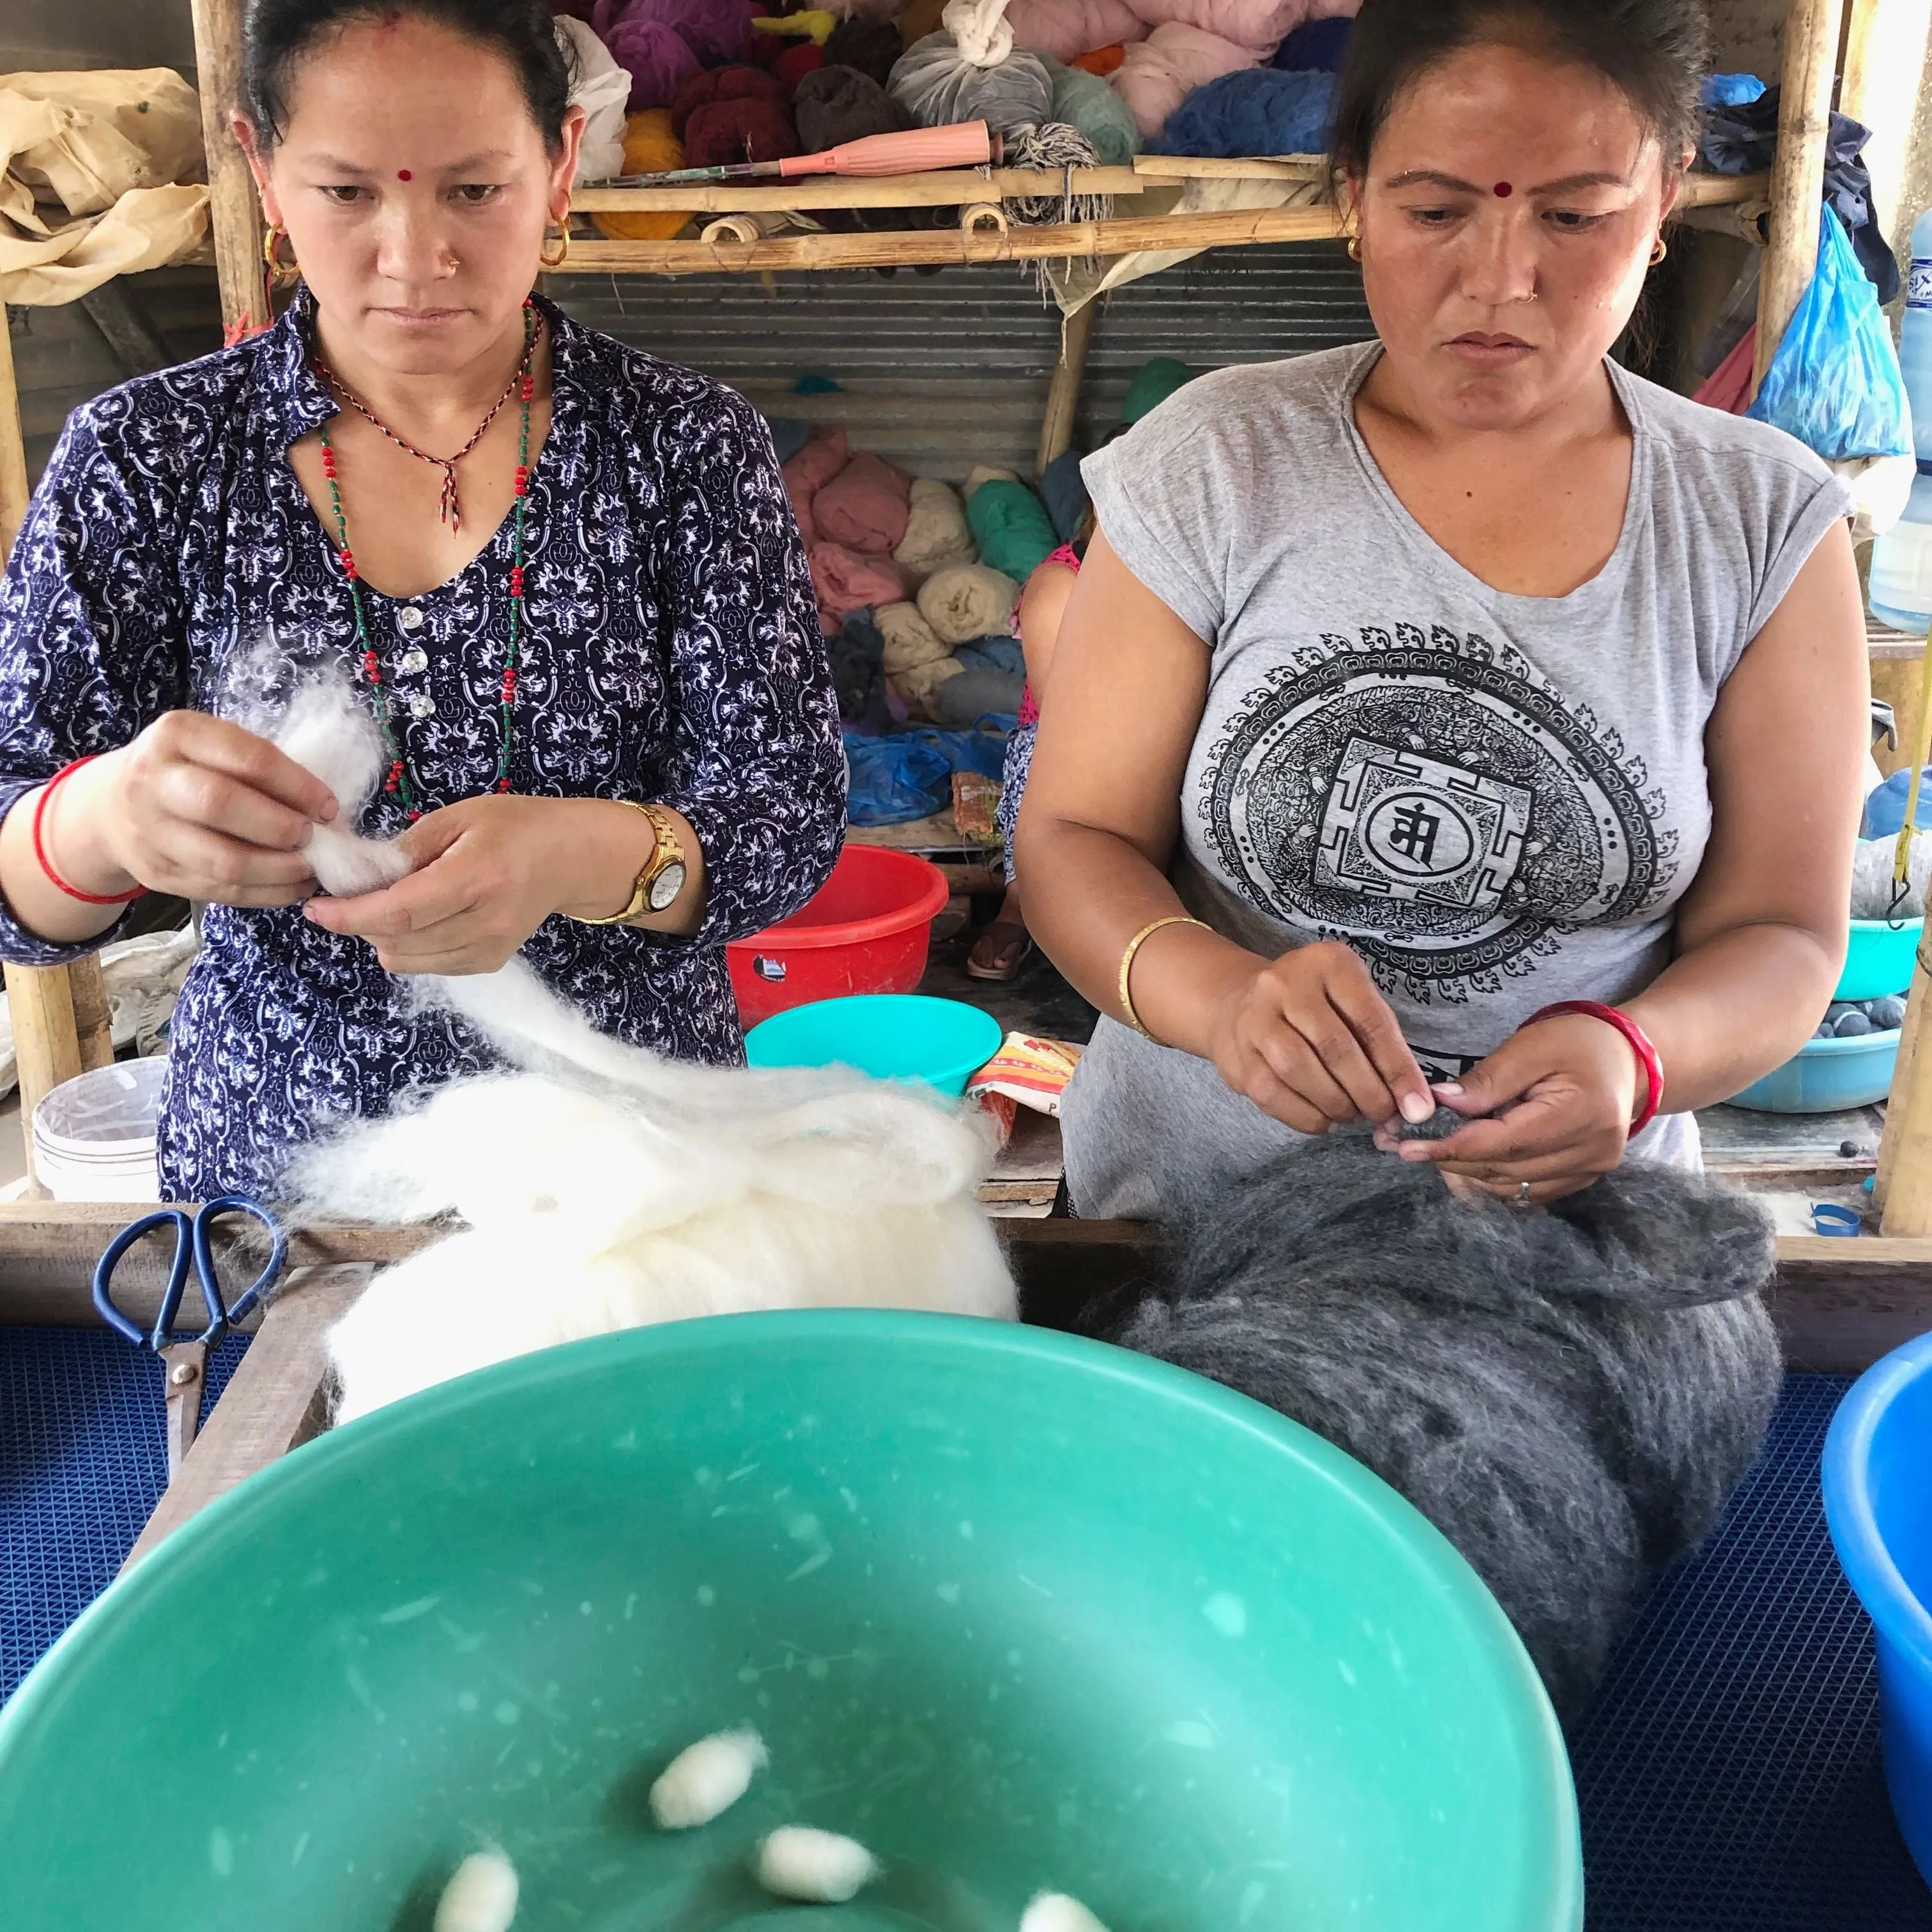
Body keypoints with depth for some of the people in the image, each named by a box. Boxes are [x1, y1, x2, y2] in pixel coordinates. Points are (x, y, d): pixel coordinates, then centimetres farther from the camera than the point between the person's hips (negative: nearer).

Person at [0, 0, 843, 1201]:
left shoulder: (690, 447, -9)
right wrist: (104, 820, -33)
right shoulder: (143, 459, -8)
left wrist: (588, 857, -35)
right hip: (275, 1176, 1)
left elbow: (792, 815, -13)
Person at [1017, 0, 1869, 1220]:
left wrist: (1634, 1058, -24)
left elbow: (1779, 930, -2)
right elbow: (1073, 838, -7)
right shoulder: (1210, 467, -7)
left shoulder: (1766, 522, -4)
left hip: (1567, 1222, 1)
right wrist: (1215, 993, -28)